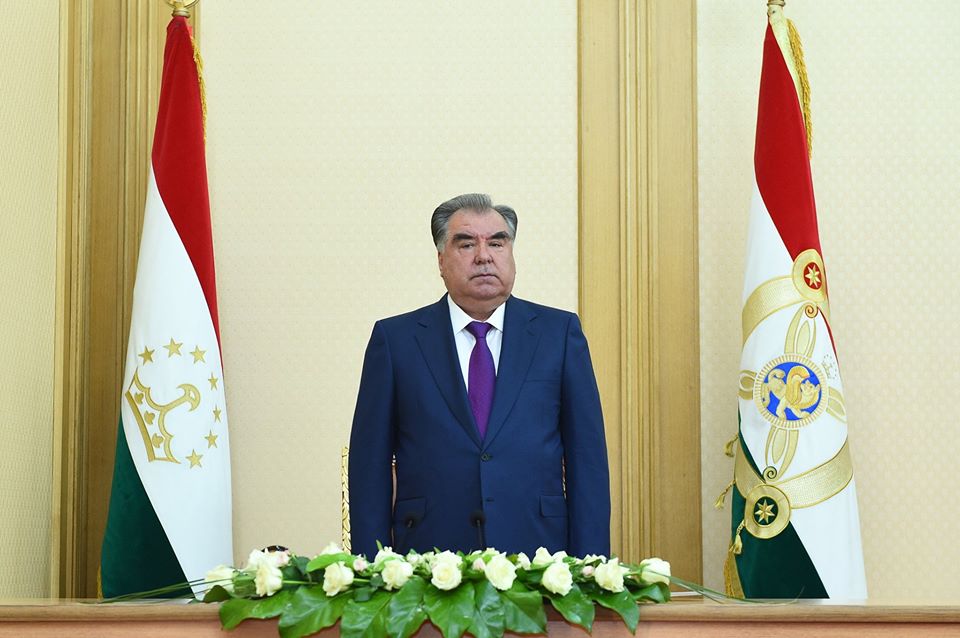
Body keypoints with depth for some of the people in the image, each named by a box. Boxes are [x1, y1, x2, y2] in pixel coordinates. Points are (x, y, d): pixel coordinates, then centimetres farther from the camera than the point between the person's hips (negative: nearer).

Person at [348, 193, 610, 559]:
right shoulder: (395, 339, 6)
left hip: (537, 552, 1)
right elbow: (370, 464, 4)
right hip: (429, 566, 0)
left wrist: (589, 569, -2)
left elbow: (587, 458, 4)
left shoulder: (560, 332, 7)